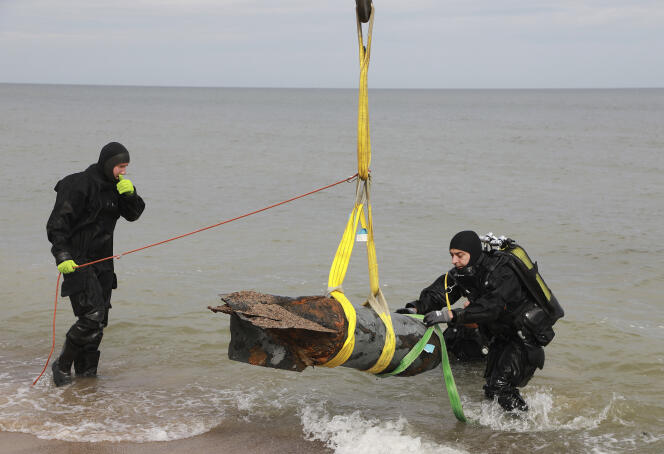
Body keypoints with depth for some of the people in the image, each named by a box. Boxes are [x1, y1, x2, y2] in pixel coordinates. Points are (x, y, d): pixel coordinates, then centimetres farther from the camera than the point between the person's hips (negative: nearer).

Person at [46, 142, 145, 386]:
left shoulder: (114, 186, 10)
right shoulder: (80, 185, -14)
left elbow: (133, 214, 12)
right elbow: (57, 223, -16)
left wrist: (130, 194, -8)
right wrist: (62, 256, -25)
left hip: (102, 261, 8)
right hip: (77, 260, -8)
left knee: (100, 319, 9)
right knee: (92, 315, -16)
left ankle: (86, 369, 20)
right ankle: (62, 365, -1)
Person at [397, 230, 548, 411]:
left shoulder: (502, 274, -32)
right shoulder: (462, 272, -7)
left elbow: (490, 307, -45)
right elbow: (438, 292, -14)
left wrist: (451, 315, -53)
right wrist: (416, 308, -33)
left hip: (526, 334, -8)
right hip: (502, 334, 8)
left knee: (501, 386, -16)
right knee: (491, 388, 11)